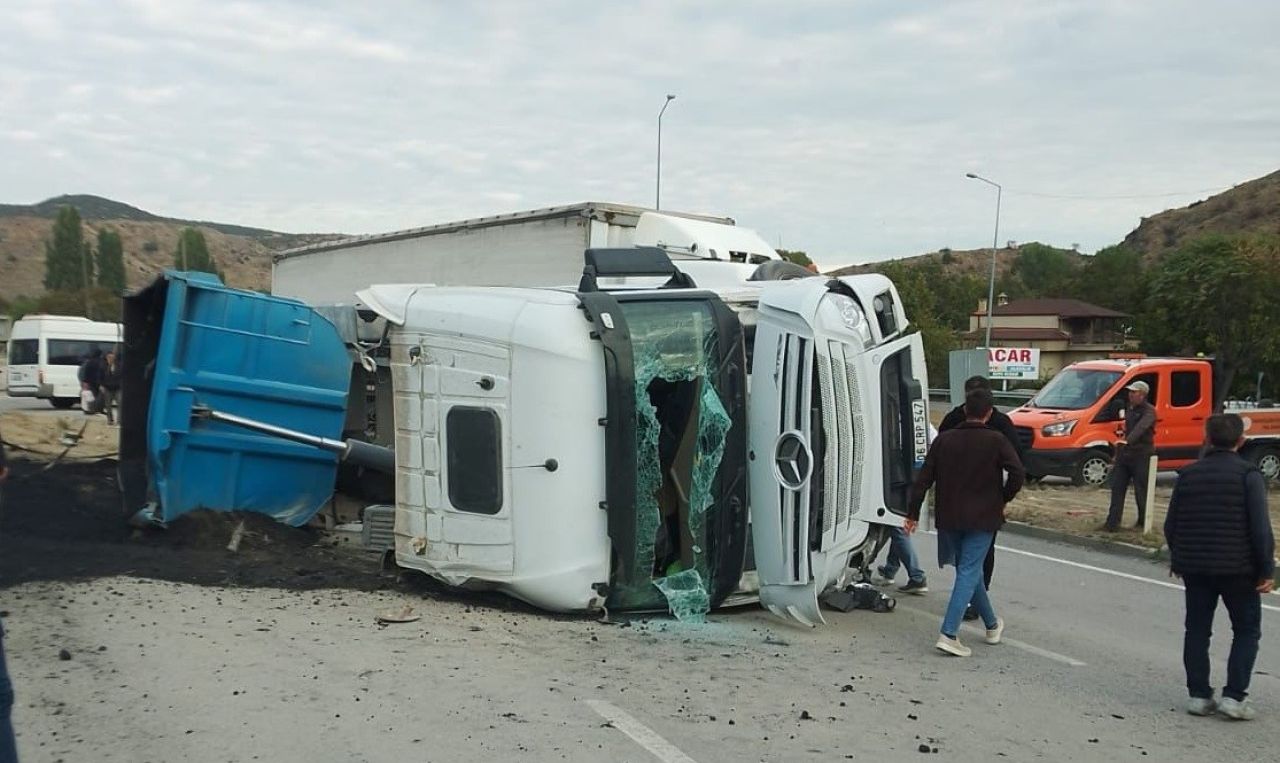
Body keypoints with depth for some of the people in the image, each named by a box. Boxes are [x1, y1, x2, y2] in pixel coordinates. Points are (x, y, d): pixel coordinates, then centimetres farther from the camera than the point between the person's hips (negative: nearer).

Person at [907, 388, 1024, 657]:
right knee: (968, 572, -3)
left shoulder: (944, 440, 3)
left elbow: (924, 478, 1)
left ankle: (992, 625, 33)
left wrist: (913, 513, 5)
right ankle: (949, 634, -15)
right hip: (982, 519, -4)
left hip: (948, 519, 4)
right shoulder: (996, 441, -6)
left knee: (969, 570, 18)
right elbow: (1017, 473, -14)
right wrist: (1004, 499, 3)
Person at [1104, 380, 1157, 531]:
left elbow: (1141, 427, -30)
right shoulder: (1130, 409, 15)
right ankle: (1112, 523, 2)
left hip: (1141, 456, -8)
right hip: (1125, 454, 8)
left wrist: (1127, 441, -47)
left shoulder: (1148, 411, -12)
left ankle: (1143, 522, 15)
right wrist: (1118, 452, 20)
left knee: (1141, 491, 1)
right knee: (1117, 488, 1)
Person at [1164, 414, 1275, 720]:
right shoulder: (1249, 475, -9)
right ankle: (1234, 695, 2)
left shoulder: (1188, 474, 4)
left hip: (1195, 567, 4)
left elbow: (1171, 525, 8)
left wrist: (1178, 559, 22)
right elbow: (1260, 527, -14)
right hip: (1237, 568, -4)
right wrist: (1267, 570, -6)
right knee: (1247, 630, 10)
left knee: (1197, 630, 12)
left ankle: (1198, 695, 12)